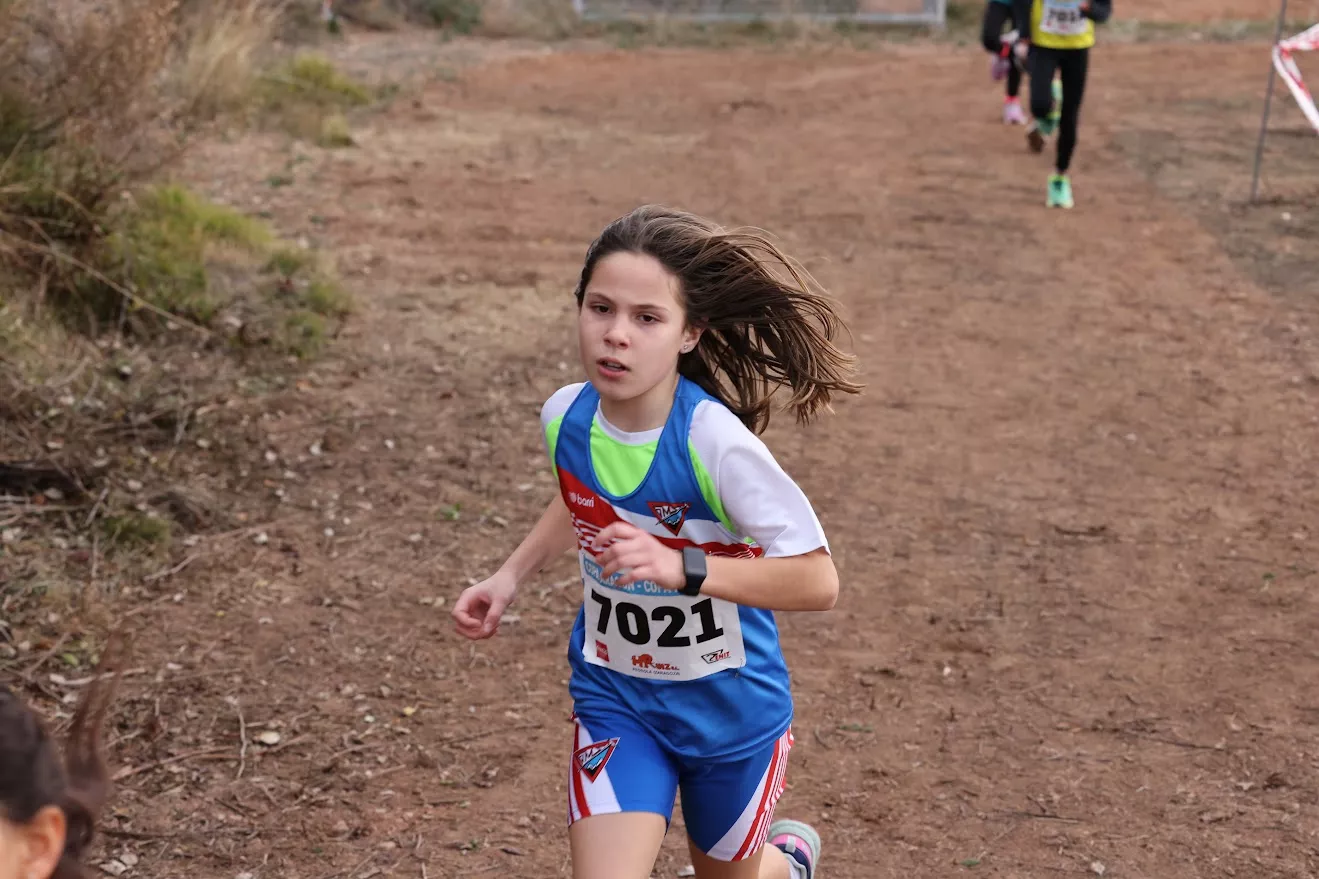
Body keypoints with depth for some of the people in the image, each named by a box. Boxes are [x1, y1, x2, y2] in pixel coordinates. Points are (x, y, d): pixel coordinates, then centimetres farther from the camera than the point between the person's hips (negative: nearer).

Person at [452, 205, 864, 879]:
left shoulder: (713, 440, -30)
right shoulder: (564, 418, -13)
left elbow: (817, 580, -30)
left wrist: (681, 568, -39)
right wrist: (510, 577, 2)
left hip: (729, 704, -3)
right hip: (615, 697, 3)